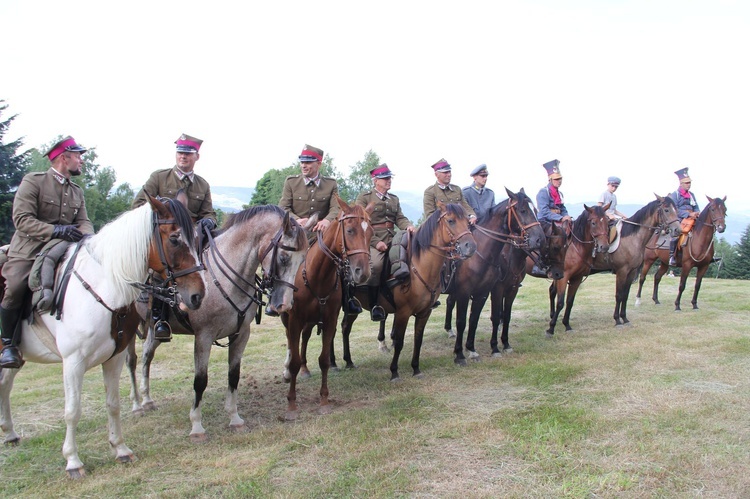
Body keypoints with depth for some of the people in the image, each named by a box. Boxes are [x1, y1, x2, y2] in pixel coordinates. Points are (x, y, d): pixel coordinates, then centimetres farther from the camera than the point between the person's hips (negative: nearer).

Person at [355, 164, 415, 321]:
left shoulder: (394, 199, 22)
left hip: (392, 238, 6)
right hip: (373, 239, -6)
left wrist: (408, 226, -10)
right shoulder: (364, 197, 3)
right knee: (376, 264, -32)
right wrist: (376, 242, -16)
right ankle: (374, 305, -19)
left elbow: (400, 218, 16)